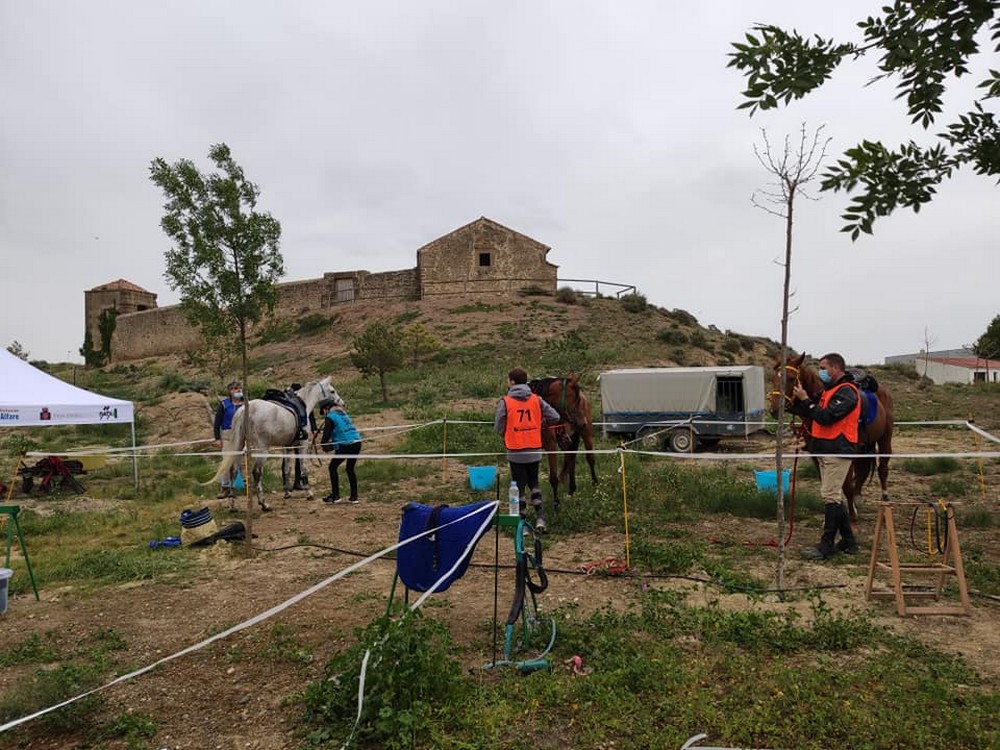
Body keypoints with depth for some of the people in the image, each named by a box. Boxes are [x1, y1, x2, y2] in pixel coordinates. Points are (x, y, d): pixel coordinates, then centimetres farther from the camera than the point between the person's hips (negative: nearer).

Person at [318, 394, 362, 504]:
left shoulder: (330, 417, -2)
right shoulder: (343, 414, 22)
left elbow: (326, 435, -6)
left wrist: (322, 443, 14)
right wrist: (332, 442, 26)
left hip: (345, 445, -7)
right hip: (357, 442, 7)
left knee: (333, 467, 8)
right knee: (350, 468, 17)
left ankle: (335, 495, 8)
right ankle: (354, 496, 17)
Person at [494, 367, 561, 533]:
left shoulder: (505, 402, -11)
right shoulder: (536, 400, -1)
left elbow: (498, 428, -7)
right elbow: (555, 417, -2)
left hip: (516, 452, -3)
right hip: (535, 450, 3)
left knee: (519, 486, 9)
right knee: (534, 483, 21)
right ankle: (539, 517, 12)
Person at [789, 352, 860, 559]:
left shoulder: (846, 392, -14)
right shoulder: (830, 389, 18)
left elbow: (825, 417, -23)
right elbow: (812, 415, 15)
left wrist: (805, 400, -15)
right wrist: (796, 401, 2)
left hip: (837, 451, -10)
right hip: (826, 450, 10)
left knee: (830, 496, -9)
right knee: (835, 496, 15)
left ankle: (826, 546, -5)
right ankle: (848, 541, 24)